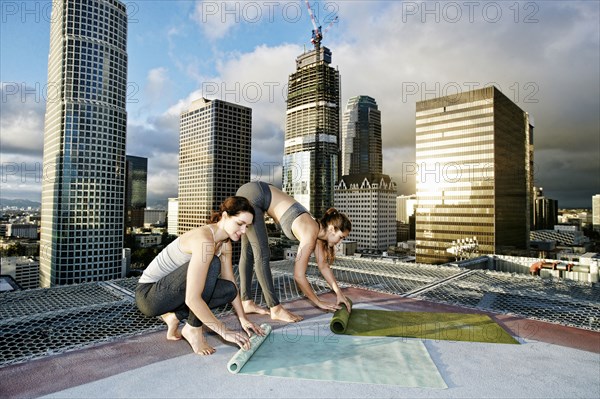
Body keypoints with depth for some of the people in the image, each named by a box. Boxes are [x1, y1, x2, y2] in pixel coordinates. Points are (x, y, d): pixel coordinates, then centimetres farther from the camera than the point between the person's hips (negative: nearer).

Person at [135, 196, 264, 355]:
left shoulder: (225, 243, -1)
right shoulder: (204, 240, -30)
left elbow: (231, 285, 8)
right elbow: (192, 299, -35)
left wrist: (243, 319, 4)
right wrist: (224, 331, -29)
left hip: (173, 293, 9)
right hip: (148, 294, -8)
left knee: (229, 289, -7)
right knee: (211, 264, -29)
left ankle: (174, 316, 6)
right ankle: (193, 329, -12)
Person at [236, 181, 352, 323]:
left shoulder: (317, 229, 5)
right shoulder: (309, 234, -19)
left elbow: (323, 266, 13)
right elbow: (299, 275, -16)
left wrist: (339, 294, 13)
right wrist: (319, 302, -5)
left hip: (258, 193, 9)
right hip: (252, 195, -9)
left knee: (248, 251, 11)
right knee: (262, 254, -9)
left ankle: (246, 303, 20)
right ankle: (276, 309, -4)